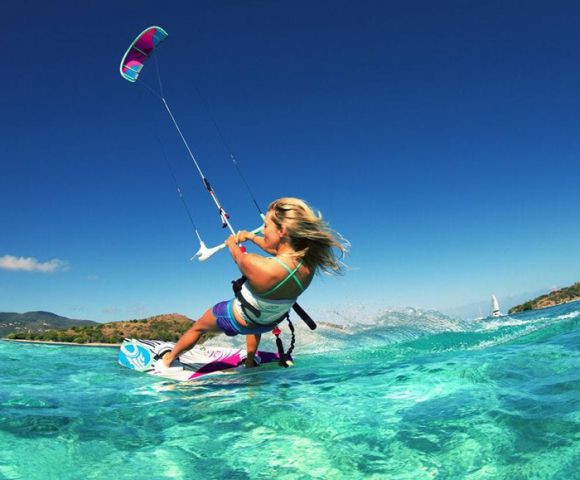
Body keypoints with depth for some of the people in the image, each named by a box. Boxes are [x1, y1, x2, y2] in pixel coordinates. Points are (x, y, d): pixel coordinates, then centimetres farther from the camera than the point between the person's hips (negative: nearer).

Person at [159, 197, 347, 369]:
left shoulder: (254, 264, -42)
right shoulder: (309, 263, -25)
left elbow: (238, 257, -16)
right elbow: (280, 251, -1)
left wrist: (232, 243, 7)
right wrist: (251, 236, 11)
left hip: (237, 321, -4)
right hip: (270, 323, 5)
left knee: (198, 327, 27)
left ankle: (168, 360, 51)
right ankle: (250, 363, 57)